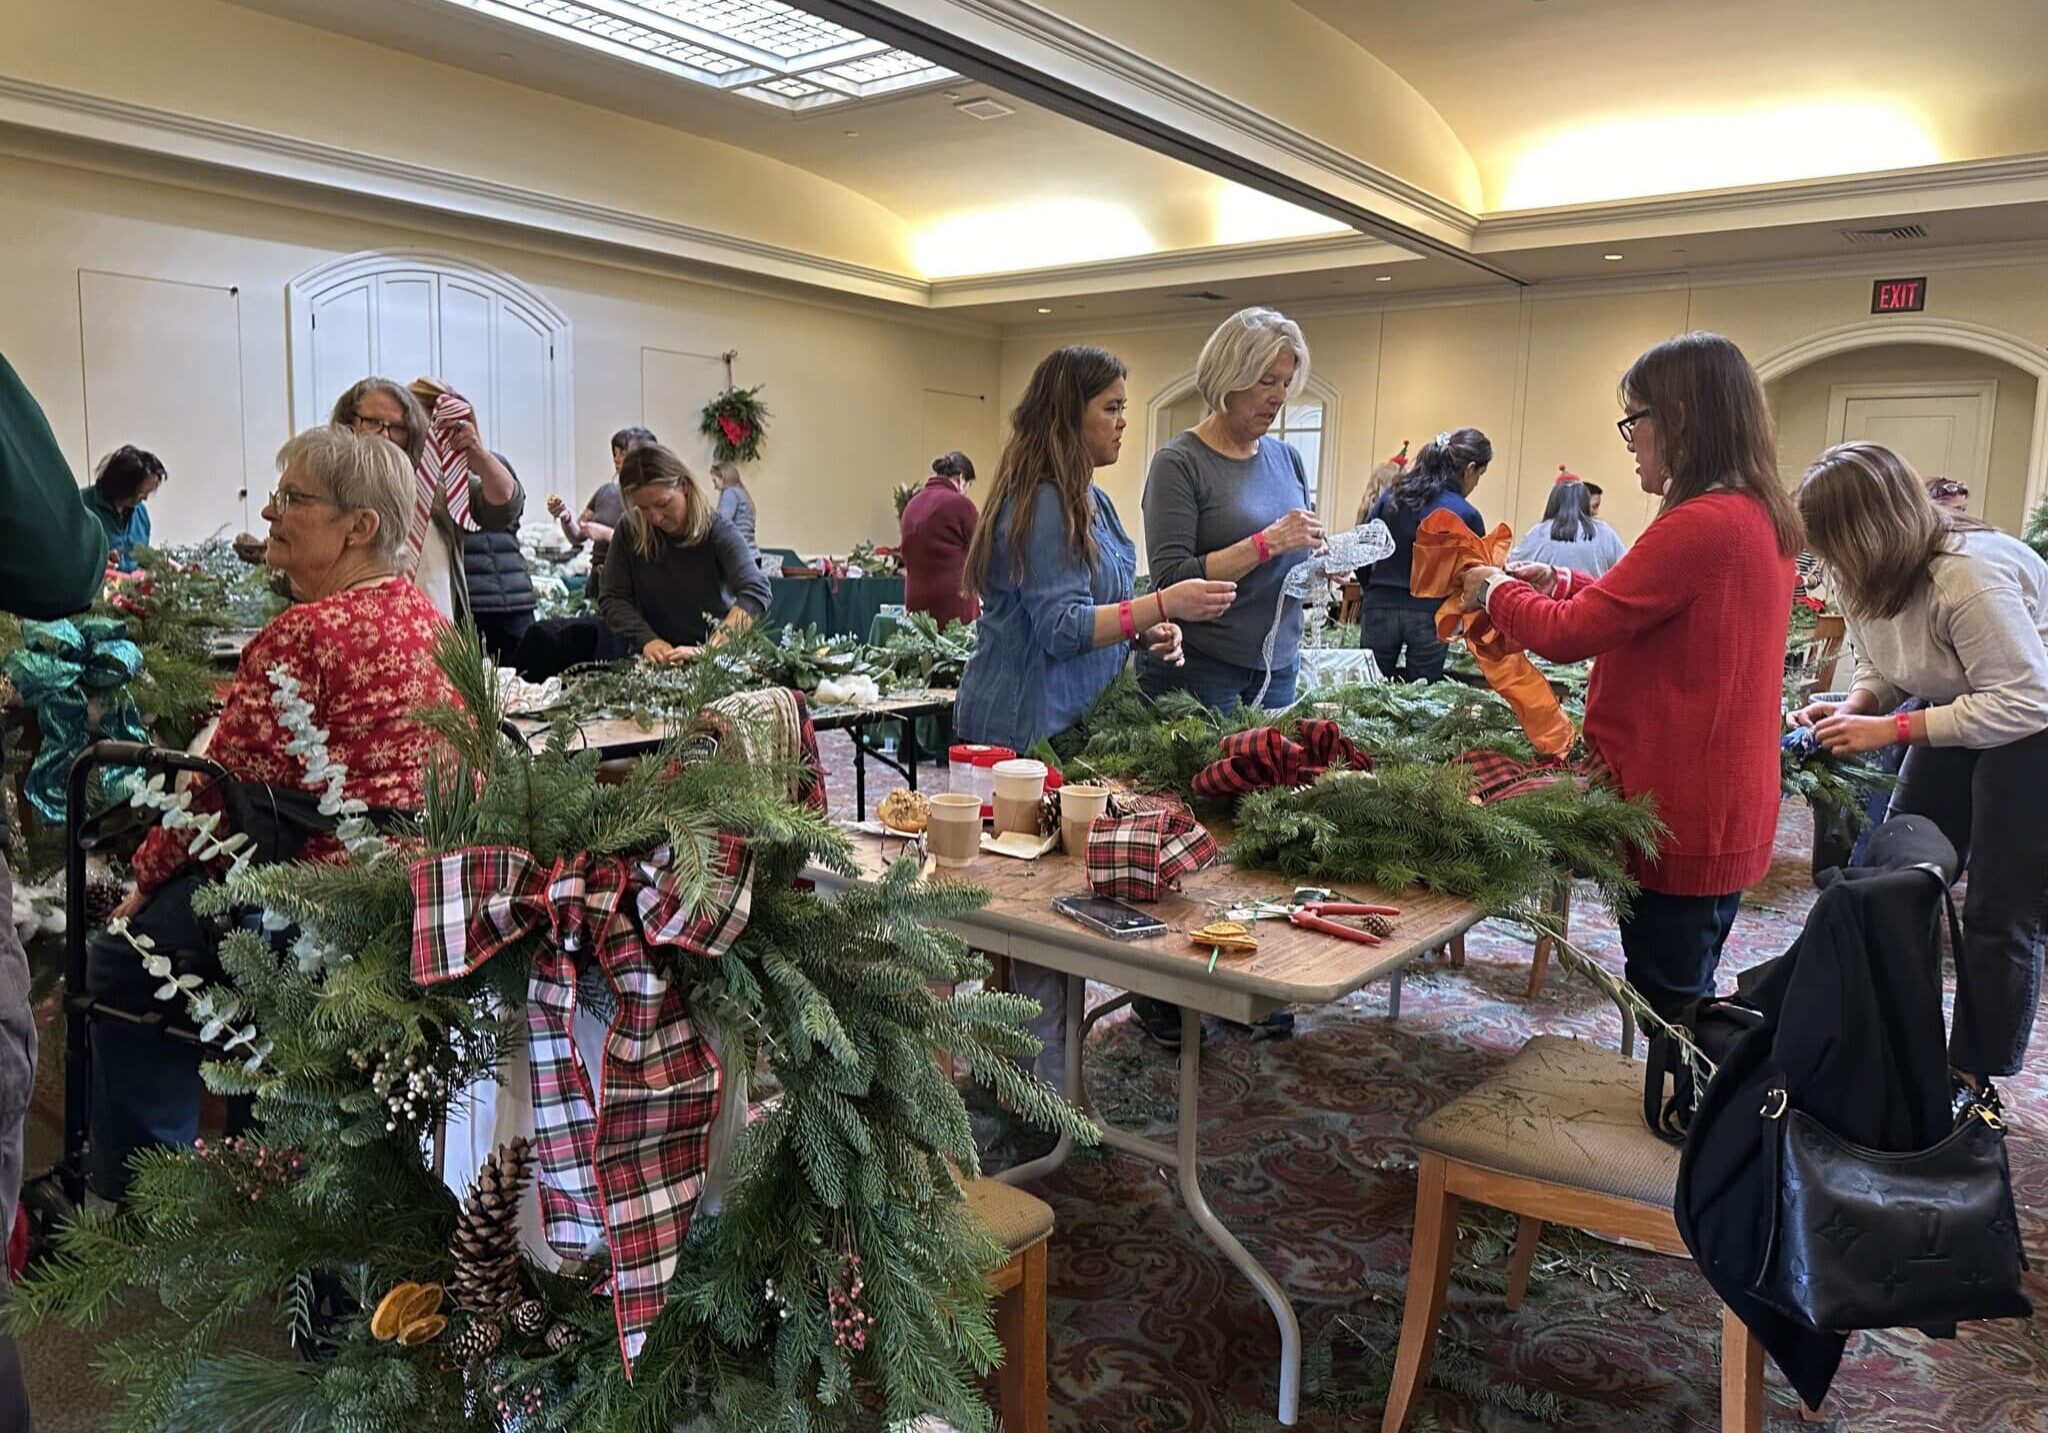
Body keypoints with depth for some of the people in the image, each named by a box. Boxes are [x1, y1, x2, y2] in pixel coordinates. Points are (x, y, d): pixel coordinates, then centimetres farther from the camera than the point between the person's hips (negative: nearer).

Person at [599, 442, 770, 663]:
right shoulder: (630, 530, -1)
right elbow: (611, 598, 3)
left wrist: (707, 651, -35)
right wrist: (647, 640, -14)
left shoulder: (718, 532, -11)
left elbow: (756, 593, -24)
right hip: (652, 662, 3)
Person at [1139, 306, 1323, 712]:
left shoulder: (1288, 460, 9)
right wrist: (1267, 542, -22)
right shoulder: (1180, 462, -10)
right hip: (1199, 673, -6)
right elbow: (1170, 579, -18)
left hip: (1278, 667, 6)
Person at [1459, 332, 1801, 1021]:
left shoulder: (1702, 525, -23)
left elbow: (1568, 634, -19)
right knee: (1686, 996, 21)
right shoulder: (1762, 516, 8)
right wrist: (1556, 582, 13)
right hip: (1727, 814, 9)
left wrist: (1496, 591, -2)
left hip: (1680, 819, -9)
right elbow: (1638, 605, 18)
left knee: (1666, 1002, 4)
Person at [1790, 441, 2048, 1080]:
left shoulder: (1969, 574, -32)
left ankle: (1980, 1084, 9)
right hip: (1960, 714, 8)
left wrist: (1888, 729, -30)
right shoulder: (1866, 575, -7)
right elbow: (1883, 669, 6)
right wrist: (1851, 707, -15)